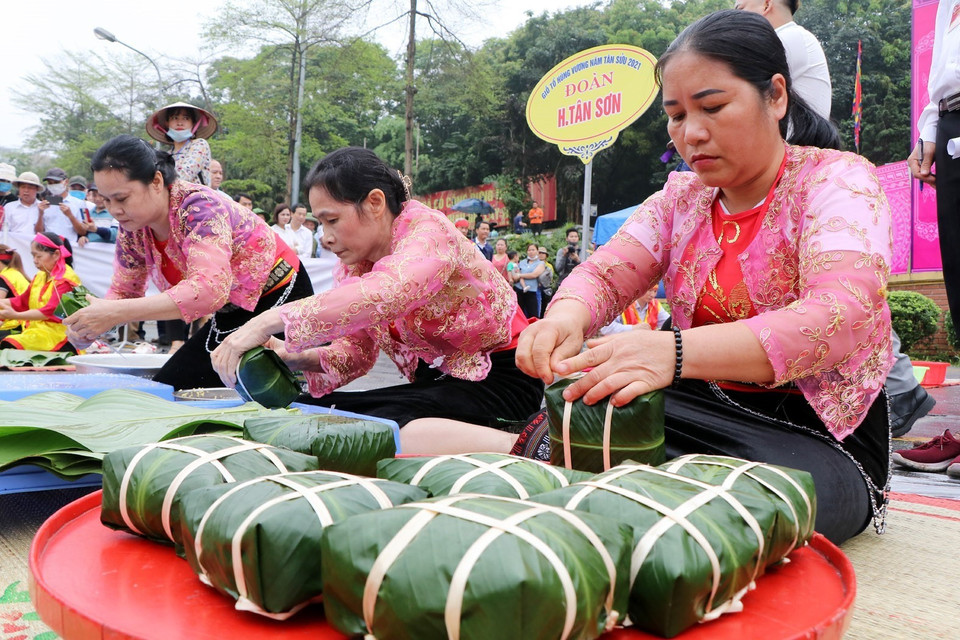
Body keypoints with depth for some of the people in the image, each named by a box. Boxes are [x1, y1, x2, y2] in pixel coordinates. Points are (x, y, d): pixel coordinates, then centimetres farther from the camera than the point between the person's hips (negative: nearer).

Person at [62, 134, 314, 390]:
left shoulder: (199, 207, -27)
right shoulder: (132, 228, -4)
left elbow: (210, 289, -41)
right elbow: (122, 292, 6)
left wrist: (116, 313, -44)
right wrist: (90, 325, -17)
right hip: (230, 315, 8)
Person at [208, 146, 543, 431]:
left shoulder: (427, 231, -18)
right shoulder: (354, 265, 6)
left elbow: (384, 292, -40)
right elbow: (355, 351, 6)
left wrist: (270, 320, -40)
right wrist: (297, 357, -14)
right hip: (437, 380, 9)